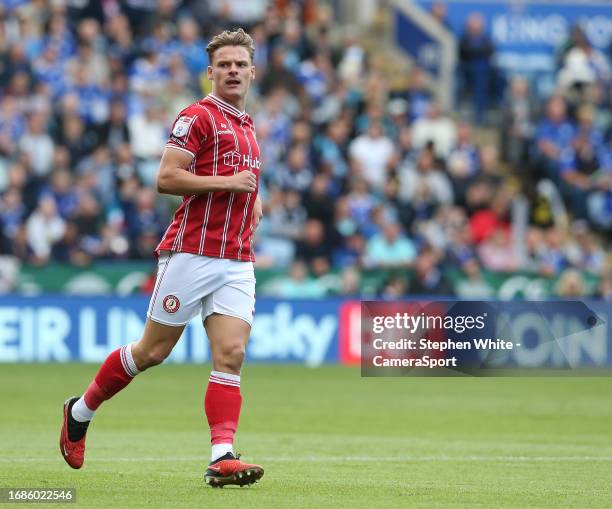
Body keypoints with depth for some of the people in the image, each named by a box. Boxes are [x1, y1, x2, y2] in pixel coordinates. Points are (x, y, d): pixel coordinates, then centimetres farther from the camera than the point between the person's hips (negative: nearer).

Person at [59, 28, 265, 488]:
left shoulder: (246, 127, 18)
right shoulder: (199, 116, -7)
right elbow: (167, 178, -16)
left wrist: (253, 201, 15)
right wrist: (227, 182, -18)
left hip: (237, 261, 6)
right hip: (192, 254, -6)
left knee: (231, 355, -9)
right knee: (153, 351, 2)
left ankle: (222, 457, -15)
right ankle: (81, 411, 23)